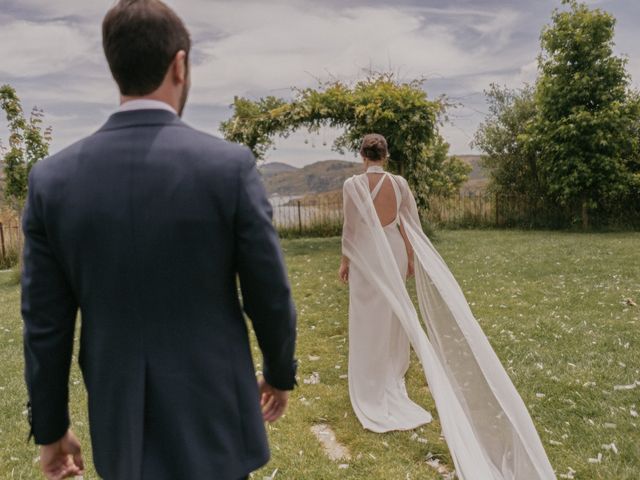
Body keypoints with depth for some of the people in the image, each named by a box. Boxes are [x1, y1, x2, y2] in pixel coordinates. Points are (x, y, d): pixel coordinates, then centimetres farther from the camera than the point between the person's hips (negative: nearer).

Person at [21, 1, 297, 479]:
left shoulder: (52, 178, -8)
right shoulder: (230, 165, -17)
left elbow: (44, 323, -3)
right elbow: (271, 296, -10)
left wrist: (50, 427, 10)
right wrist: (281, 373, 8)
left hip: (121, 423, 3)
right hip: (211, 418, -2)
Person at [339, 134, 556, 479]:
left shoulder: (353, 184, -13)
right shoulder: (399, 183, -2)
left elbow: (350, 228, -11)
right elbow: (410, 224, 2)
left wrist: (345, 261, 1)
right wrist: (410, 257, 13)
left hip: (366, 256, -4)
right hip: (395, 253, 4)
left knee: (369, 320, 7)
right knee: (393, 315, 19)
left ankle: (372, 385, 18)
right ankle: (393, 371, 37)